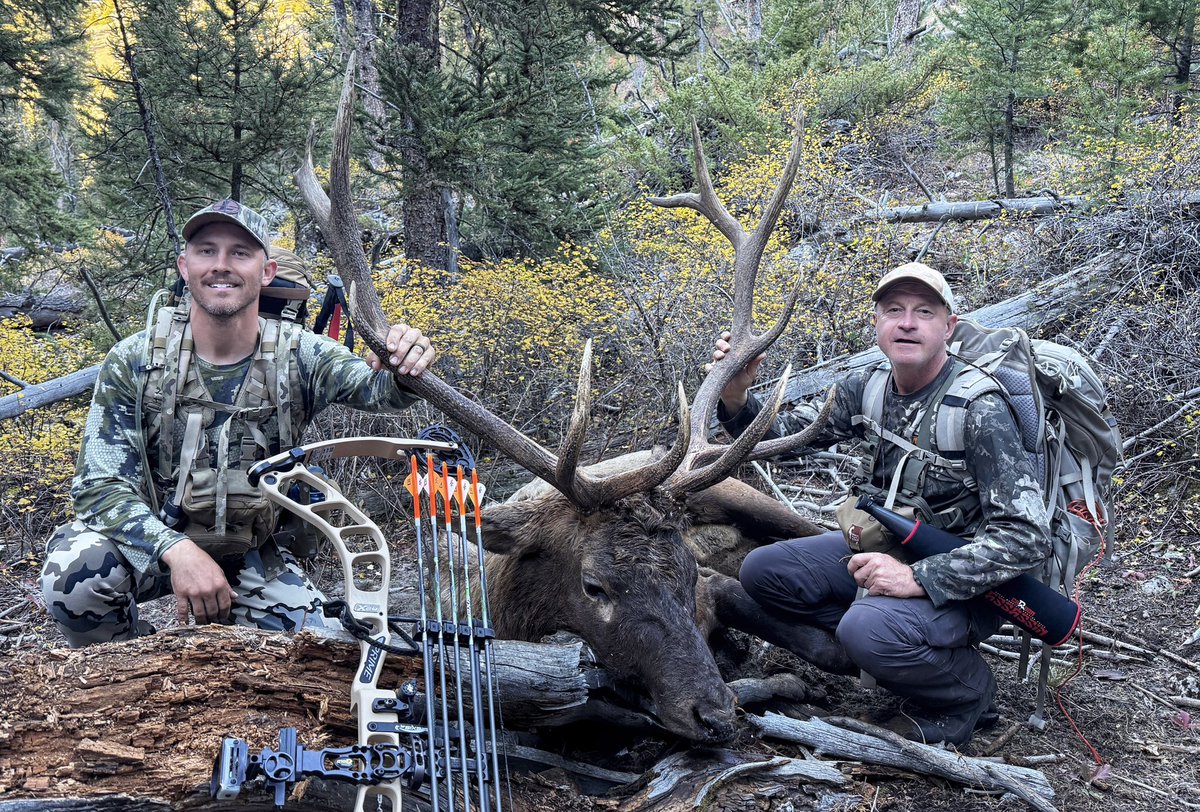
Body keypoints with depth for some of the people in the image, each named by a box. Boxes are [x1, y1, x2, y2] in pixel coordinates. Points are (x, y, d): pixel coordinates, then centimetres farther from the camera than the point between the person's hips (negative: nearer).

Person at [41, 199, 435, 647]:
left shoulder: (297, 355, -12)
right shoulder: (134, 362, -15)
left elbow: (378, 388, -27)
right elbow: (100, 485, -19)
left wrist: (403, 370, -54)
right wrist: (177, 550, -37)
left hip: (250, 555, 2)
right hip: (148, 542, -1)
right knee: (74, 574, -31)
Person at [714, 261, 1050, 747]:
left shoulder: (979, 409, -24)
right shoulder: (870, 388, -3)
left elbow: (1027, 537, -28)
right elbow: (780, 434, 3)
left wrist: (917, 578, -34)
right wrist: (736, 398, -19)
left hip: (961, 581, -7)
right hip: (883, 549, 7)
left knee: (869, 629, -35)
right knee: (763, 571, -4)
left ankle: (966, 691, -3)